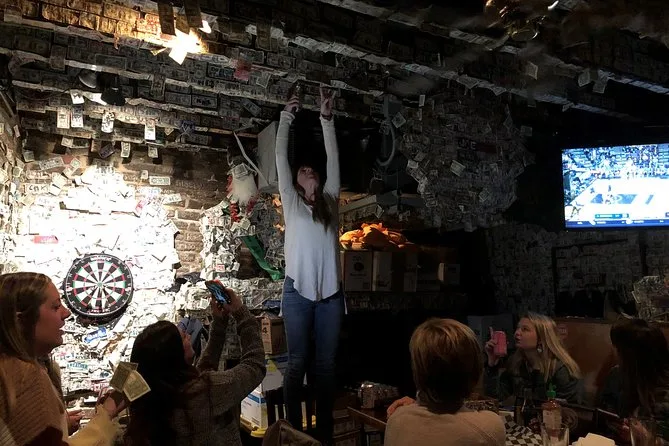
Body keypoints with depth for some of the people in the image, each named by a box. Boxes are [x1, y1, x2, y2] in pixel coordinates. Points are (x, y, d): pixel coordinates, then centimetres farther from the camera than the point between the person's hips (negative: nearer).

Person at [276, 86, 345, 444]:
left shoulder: (330, 203, 15)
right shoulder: (291, 203, 9)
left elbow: (333, 158, 12)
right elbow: (281, 157, 8)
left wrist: (326, 118, 12)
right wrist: (287, 116, 13)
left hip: (330, 293, 3)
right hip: (298, 291, -2)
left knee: (326, 365, 7)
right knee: (297, 362, 2)